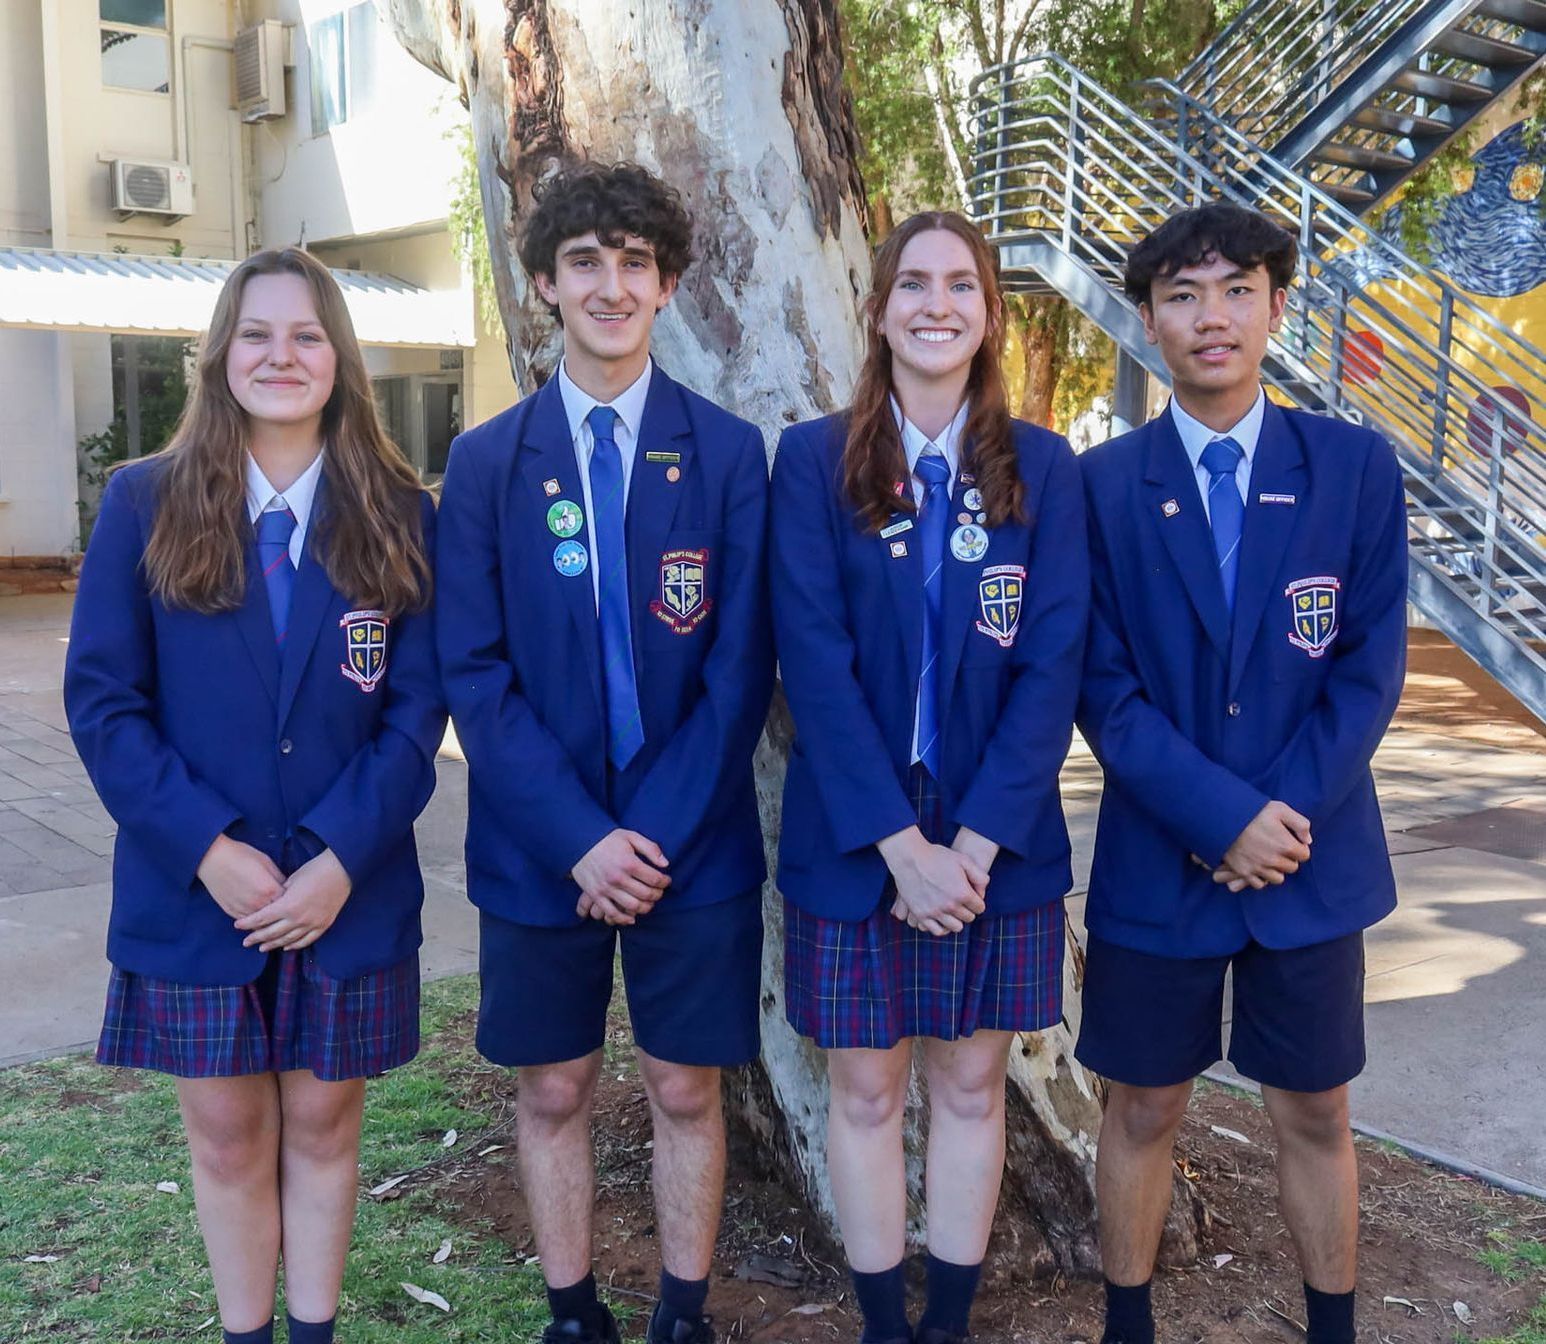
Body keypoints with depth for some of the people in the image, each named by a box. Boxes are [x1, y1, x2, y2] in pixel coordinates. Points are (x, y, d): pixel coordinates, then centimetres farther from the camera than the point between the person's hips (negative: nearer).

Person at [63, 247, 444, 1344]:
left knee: (322, 1128, 13)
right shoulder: (145, 504, 0)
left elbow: (417, 708, -3)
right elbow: (102, 698, -4)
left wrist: (342, 857, -14)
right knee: (228, 1138, 11)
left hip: (349, 890, 0)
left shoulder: (400, 515, 0)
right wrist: (207, 847, -14)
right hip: (193, 890, 0)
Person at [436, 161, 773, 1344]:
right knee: (553, 1090, 12)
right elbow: (475, 672, -4)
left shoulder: (730, 454, -2)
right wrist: (580, 836, -14)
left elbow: (741, 668, -5)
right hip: (539, 846, 1)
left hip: (692, 841, -1)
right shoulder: (487, 461, 1)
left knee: (686, 1090, 10)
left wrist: (655, 832, -12)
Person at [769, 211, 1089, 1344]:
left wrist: (975, 841, -13)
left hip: (997, 845, 1)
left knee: (971, 1085, 12)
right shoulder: (814, 461, -2)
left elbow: (1053, 666, -5)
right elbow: (815, 660, -9)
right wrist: (901, 841, -15)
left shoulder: (1042, 468, 1)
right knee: (866, 1091, 9)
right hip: (854, 843, -1)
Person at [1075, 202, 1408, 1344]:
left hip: (1313, 863, 1)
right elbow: (1101, 685, -7)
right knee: (1144, 1111, 12)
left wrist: (1289, 813, -13)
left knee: (1314, 1115, 14)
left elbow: (1372, 667, -3)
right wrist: (1224, 817, -16)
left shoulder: (1356, 468, -1)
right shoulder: (1101, 484, -3)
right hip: (1156, 860, 0)